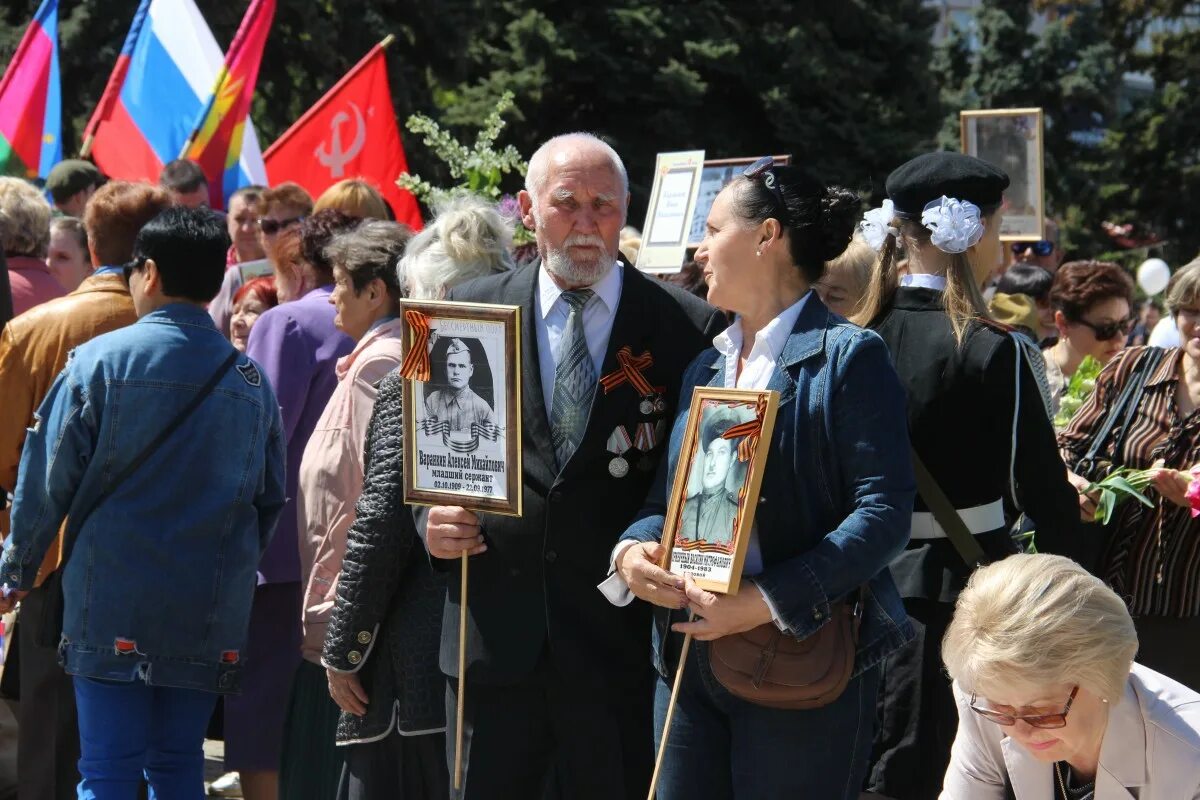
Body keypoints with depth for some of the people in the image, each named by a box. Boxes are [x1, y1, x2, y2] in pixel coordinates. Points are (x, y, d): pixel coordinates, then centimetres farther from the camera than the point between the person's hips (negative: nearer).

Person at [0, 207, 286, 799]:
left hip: (112, 609, -3)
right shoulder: (251, 381, 5)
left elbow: (48, 478, -4)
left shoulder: (100, 360, -6)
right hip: (211, 616, 4)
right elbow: (271, 500, 12)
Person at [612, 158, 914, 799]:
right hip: (689, 656, 7)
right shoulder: (705, 367, 16)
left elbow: (885, 510, -15)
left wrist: (768, 600, -22)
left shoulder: (848, 357, -8)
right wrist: (634, 550, -6)